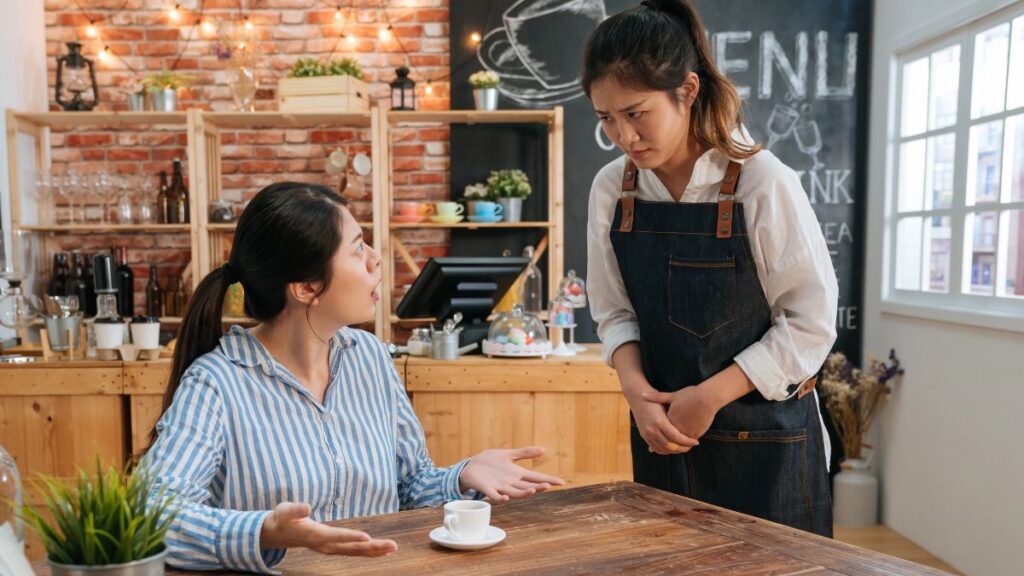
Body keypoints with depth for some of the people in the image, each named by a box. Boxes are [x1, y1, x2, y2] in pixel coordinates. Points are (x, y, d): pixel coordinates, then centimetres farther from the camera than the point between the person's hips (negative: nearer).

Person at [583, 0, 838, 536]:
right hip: (664, 434, 4)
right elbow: (614, 311, 3)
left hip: (765, 437, -3)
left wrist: (709, 397, -16)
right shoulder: (610, 189, -4)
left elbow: (812, 322, -12)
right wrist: (636, 387, -15)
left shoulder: (763, 183, -17)